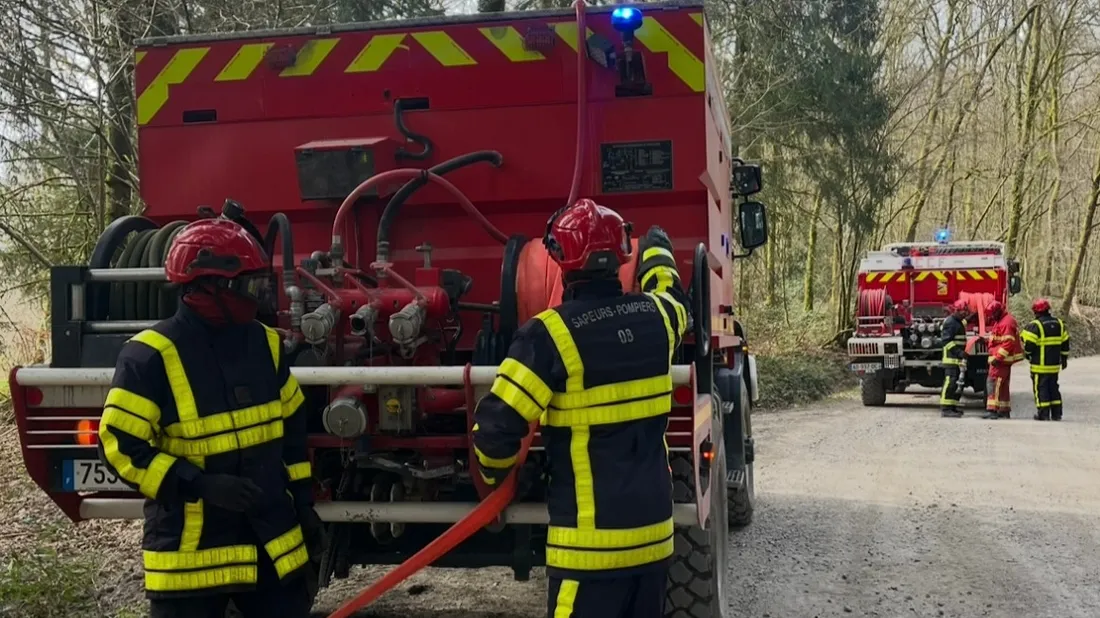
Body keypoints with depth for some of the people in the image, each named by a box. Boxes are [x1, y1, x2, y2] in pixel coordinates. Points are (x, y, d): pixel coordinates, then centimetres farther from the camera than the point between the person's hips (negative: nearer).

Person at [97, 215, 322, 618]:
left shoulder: (265, 343, 5)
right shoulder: (152, 355, -14)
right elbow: (119, 446, -14)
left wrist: (303, 504, 14)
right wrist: (200, 484, -23)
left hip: (272, 541, 6)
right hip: (192, 550, -5)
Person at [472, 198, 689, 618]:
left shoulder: (552, 334, -16)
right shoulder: (655, 316, 2)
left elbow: (497, 425, -17)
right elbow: (670, 295, 29)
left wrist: (494, 474, 6)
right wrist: (658, 251, 49)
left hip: (590, 540, -6)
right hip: (654, 531, 6)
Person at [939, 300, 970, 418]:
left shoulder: (958, 322, 20)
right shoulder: (950, 322, -13)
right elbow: (946, 340, -21)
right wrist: (958, 351, -26)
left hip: (958, 359, 11)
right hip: (951, 359, -11)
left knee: (958, 383, 12)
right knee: (950, 382, -14)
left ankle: (952, 406, 19)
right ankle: (945, 409, -17)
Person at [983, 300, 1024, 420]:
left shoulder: (1006, 323, -18)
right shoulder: (1001, 320, 16)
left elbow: (1008, 343, -25)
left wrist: (997, 357, -24)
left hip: (1001, 359, -11)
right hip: (1002, 359, 11)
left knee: (993, 382, -14)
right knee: (1002, 384, 15)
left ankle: (992, 410, -18)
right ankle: (1004, 410, 22)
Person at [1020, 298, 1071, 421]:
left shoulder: (1035, 325, -14)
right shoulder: (1059, 323, 9)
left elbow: (1029, 344, -16)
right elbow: (1065, 343, 13)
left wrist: (1027, 353, 5)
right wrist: (1064, 359, 21)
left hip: (1040, 365, -7)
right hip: (1055, 364, 7)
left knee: (1041, 388, -1)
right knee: (1053, 387, 15)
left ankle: (1043, 414, -1)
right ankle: (1056, 413, 16)